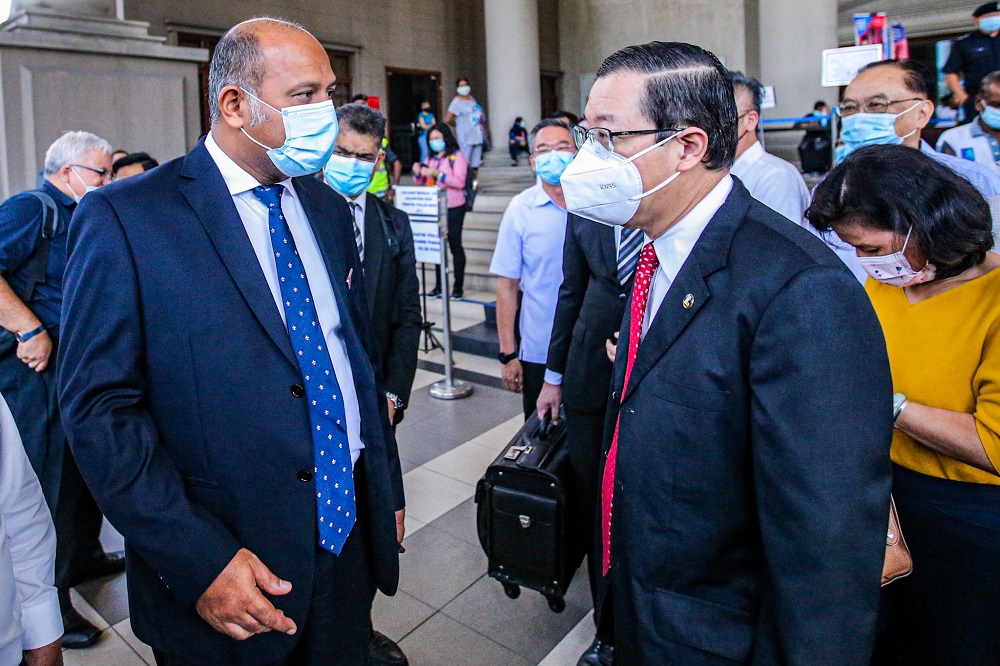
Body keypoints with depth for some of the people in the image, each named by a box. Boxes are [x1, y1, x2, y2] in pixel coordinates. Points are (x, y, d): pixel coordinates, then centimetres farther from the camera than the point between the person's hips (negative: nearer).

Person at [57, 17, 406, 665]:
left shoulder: (329, 208, 7)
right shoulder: (125, 220, -12)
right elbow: (99, 408, -14)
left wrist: (387, 490, 13)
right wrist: (198, 561, -18)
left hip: (351, 537, 6)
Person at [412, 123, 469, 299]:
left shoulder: (457, 157, -4)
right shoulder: (431, 158, 14)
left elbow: (459, 182, -17)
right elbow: (421, 183, 17)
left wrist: (438, 174, -24)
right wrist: (417, 173, -5)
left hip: (453, 208, -6)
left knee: (455, 245, -1)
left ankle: (458, 286, 6)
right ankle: (439, 285, 16)